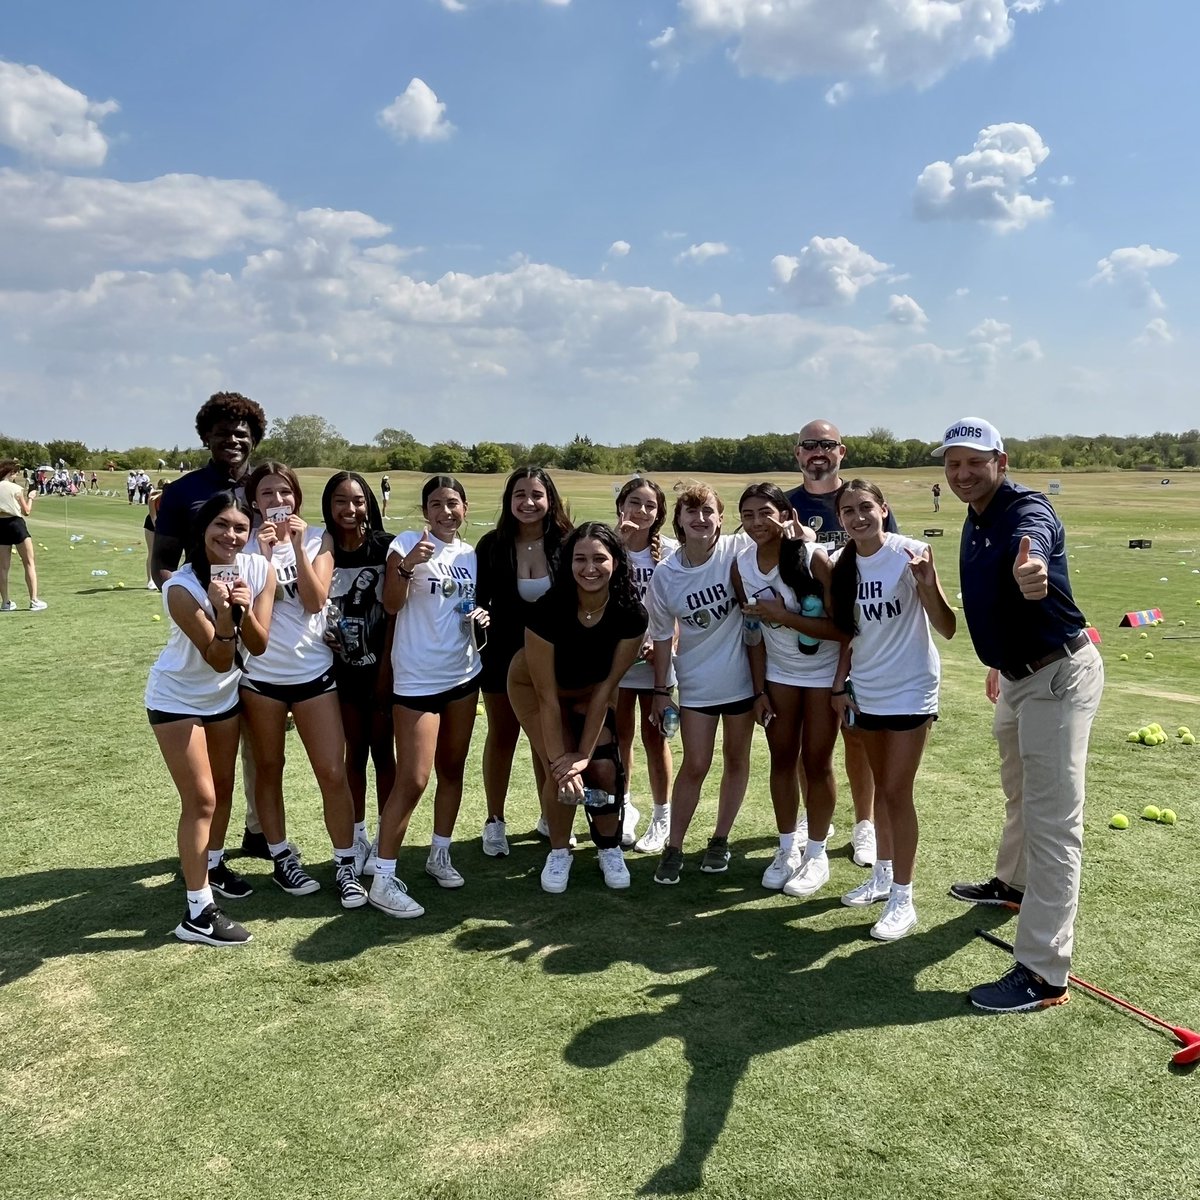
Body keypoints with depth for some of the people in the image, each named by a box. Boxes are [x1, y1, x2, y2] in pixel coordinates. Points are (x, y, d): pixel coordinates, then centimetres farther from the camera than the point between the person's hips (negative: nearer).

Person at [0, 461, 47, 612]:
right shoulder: (16, 489, -8)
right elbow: (26, 511, -3)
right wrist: (30, 498, 12)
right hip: (16, 524, -5)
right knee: (29, 563, 3)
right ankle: (34, 601, -1)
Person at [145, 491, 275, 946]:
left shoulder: (259, 570, -14)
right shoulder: (182, 587, -28)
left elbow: (258, 645, -14)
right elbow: (218, 658, -25)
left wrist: (244, 608, -31)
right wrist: (221, 609, -38)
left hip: (224, 694, 6)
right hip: (177, 699, -5)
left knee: (224, 788, 19)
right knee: (200, 799, -7)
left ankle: (213, 865, 43)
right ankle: (197, 914, 2)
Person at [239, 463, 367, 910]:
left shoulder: (317, 539, 1)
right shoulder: (245, 545, -2)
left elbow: (315, 601, -11)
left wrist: (297, 545, -17)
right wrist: (266, 551, -19)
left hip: (313, 671, 0)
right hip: (260, 675, 0)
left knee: (333, 772, -1)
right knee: (268, 769, 13)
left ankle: (345, 865, 11)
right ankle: (282, 858, 28)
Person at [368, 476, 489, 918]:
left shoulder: (471, 554, 8)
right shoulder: (407, 543, -9)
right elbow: (391, 604, -18)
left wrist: (481, 618, -1)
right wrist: (406, 565, -34)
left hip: (463, 674, 6)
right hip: (417, 679, -6)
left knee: (452, 769, 15)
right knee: (412, 780, -8)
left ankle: (440, 855, 32)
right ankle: (383, 879, 2)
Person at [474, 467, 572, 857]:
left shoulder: (565, 544, -10)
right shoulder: (492, 544, -10)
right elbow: (477, 600, -3)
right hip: (502, 655, 0)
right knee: (502, 738, 13)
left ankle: (549, 817, 30)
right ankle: (495, 822, 25)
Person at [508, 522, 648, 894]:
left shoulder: (630, 615, -28)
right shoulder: (548, 610, -36)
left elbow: (606, 686, -21)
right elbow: (547, 694, -29)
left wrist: (584, 754, -22)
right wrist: (560, 758, -27)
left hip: (592, 691, 2)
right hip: (534, 687, -2)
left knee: (604, 768, -11)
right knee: (561, 773, -15)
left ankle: (610, 849, 16)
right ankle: (558, 853, 11)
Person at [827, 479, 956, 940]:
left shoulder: (911, 553, -17)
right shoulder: (843, 564, -1)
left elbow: (947, 629, -21)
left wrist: (927, 585, -37)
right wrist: (839, 685, 8)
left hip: (910, 690, -5)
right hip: (866, 691, 5)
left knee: (897, 791, -4)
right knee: (880, 787, 17)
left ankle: (902, 898, 8)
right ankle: (883, 874, 32)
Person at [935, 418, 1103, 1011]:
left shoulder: (1027, 509, -23)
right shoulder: (974, 521, 6)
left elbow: (1030, 543, -49)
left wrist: (1028, 569, -72)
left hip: (1058, 677, -10)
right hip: (1018, 676, 10)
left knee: (1051, 821, -8)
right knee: (1019, 794, 29)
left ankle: (1043, 973, -3)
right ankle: (1014, 882, 53)